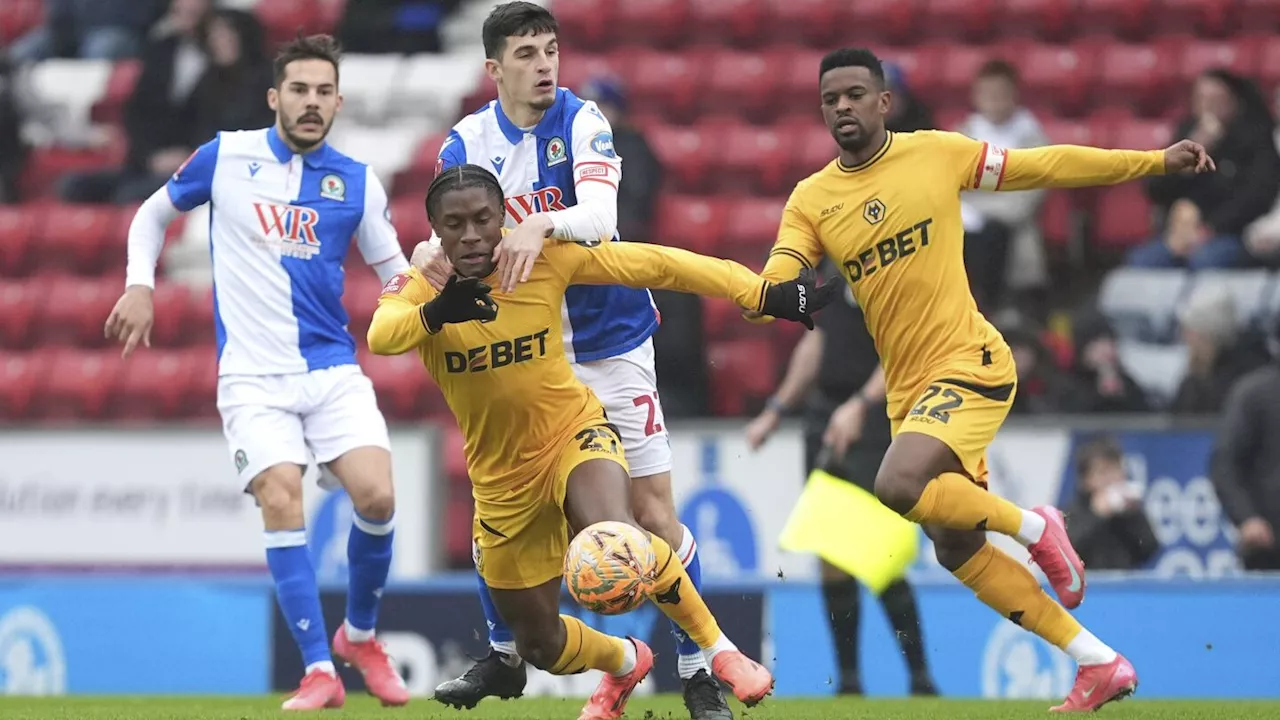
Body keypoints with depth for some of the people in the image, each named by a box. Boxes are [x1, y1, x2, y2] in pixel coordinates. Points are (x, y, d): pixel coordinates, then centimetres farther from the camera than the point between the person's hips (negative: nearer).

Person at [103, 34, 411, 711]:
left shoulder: (356, 181, 6)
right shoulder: (226, 157, 2)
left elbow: (396, 272, 12)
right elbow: (153, 213, 16)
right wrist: (139, 285, 2)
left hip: (333, 368, 2)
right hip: (253, 376, -2)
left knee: (377, 495, -15)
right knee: (281, 502, -20)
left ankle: (360, 634, 12)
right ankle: (319, 671, -14)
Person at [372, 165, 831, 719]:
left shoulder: (544, 259, -15)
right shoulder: (417, 290, -15)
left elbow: (655, 264, -11)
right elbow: (381, 335, -37)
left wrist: (765, 295, -13)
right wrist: (433, 314, -60)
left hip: (573, 434, -3)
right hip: (502, 481, 3)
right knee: (538, 643, 11)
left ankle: (718, 650, -14)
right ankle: (625, 664, 47)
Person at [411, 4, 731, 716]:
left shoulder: (582, 121, -14)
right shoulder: (467, 142, -3)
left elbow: (600, 216, -29)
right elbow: (453, 232, -6)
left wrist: (541, 227, -50)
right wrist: (431, 253, -30)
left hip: (610, 341, -3)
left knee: (654, 510, -6)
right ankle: (505, 656, 22)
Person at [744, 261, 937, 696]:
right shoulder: (836, 271, 14)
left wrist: (861, 405, -32)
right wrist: (777, 410, 26)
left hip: (874, 420, -8)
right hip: (824, 412, 8)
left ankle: (921, 679, -4)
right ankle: (848, 681, 10)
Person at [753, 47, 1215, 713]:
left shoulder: (936, 153, -3)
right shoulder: (811, 200, 4)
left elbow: (1044, 165, 5)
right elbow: (771, 285, -7)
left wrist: (1157, 161, 5)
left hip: (970, 364, -5)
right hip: (908, 389, 5)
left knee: (898, 486, -28)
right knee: (957, 550, 6)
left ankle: (1032, 526, -4)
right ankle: (1100, 664, 15)